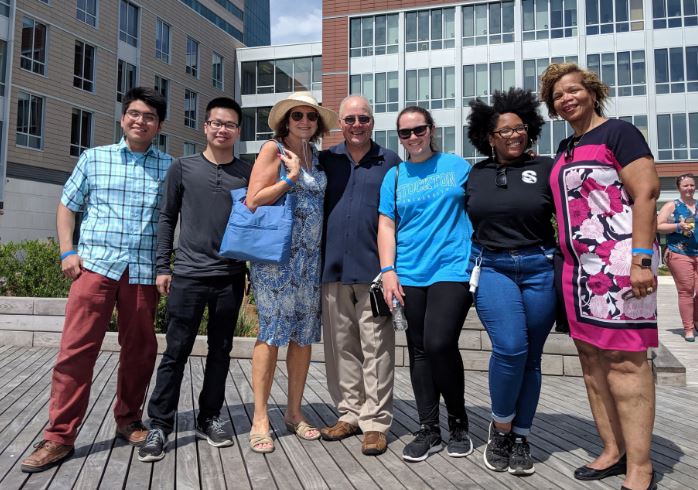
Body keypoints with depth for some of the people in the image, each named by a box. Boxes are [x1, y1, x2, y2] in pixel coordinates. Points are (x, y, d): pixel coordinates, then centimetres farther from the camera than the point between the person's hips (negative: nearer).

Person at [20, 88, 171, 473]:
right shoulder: (93, 158, 10)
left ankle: (127, 419, 27)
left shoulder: (170, 167, 8)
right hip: (95, 265, 0)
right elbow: (67, 206, 14)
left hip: (144, 271, 1)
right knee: (76, 348, -3)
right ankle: (59, 436, 6)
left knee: (139, 350, 8)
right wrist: (67, 251, 1)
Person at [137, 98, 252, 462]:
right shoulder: (183, 168, 4)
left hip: (231, 277, 2)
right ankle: (159, 426, 12)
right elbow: (167, 218, 6)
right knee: (176, 352, 1)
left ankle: (209, 419, 24)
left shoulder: (248, 173, 6)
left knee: (220, 351, 10)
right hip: (188, 274, -1)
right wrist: (162, 266, 1)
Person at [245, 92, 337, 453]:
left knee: (304, 335, 8)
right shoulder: (273, 149, -1)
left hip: (310, 258, 6)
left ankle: (294, 412, 21)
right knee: (272, 332, -5)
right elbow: (253, 201, -9)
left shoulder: (316, 156, 15)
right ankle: (260, 419, 6)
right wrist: (291, 178, -12)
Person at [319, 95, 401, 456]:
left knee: (375, 348, 0)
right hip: (334, 267, 3)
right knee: (341, 347, 10)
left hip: (374, 268, -3)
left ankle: (375, 422, 8)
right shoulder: (326, 160, 11)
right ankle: (350, 413, 23)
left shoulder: (390, 162, 6)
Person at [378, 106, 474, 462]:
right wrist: (388, 271, -2)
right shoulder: (394, 176, 10)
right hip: (410, 275, 3)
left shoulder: (457, 166, 6)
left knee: (439, 344, -13)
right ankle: (428, 430, 20)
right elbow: (386, 226, 7)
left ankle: (459, 422, 12)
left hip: (452, 269, -3)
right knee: (418, 351, 7)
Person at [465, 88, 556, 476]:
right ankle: (500, 425, 10)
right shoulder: (475, 175, 9)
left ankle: (521, 438, 23)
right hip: (491, 268, 0)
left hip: (539, 269, 0)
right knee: (510, 348, -16)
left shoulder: (546, 168, 3)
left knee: (530, 357, 6)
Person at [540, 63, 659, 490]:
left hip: (619, 259, -8)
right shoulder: (566, 149, 21)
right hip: (577, 264, 8)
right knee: (592, 358, 8)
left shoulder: (618, 133, -1)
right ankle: (613, 451, 18)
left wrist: (641, 259, -20)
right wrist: (564, 256, 18)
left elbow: (646, 194, -11)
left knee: (624, 359, -8)